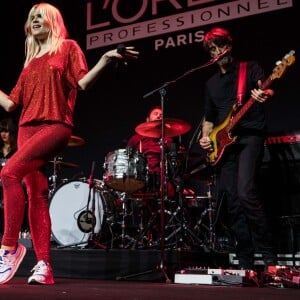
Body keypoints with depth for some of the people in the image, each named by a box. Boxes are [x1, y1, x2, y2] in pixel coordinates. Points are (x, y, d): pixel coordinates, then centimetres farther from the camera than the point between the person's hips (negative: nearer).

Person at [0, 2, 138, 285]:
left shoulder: (68, 47, 9)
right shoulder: (30, 63, 24)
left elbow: (83, 83, -5)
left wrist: (105, 59, -18)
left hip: (55, 125, -6)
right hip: (27, 128, 7)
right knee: (36, 193, -2)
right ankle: (44, 265, -1)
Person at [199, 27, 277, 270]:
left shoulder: (250, 68, 7)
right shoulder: (211, 83, 21)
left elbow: (267, 89, -10)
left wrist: (264, 94, -34)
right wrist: (206, 137, 5)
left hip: (250, 136, -6)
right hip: (223, 144, 6)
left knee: (246, 193, -23)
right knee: (232, 203, 2)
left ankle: (268, 255, -11)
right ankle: (245, 261, 11)